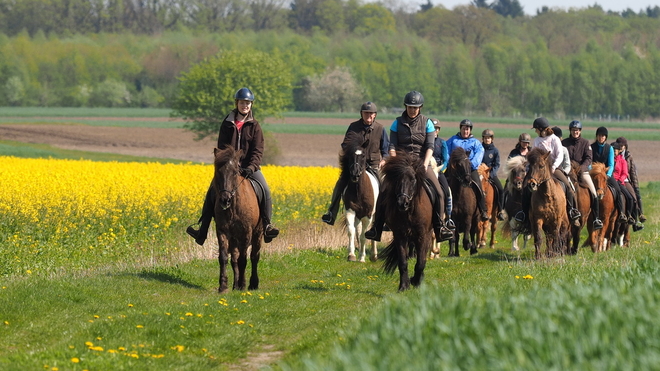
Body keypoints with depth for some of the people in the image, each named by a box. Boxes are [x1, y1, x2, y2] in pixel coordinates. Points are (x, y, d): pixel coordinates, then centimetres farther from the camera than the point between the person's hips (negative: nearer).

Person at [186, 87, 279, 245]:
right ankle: (202, 230, -8)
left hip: (249, 166, 0)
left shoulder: (254, 125, 3)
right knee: (212, 191, -12)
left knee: (265, 190, -21)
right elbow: (221, 147, 4)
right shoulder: (227, 124, 4)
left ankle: (267, 225, -10)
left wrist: (251, 167, -20)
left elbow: (258, 150, -4)